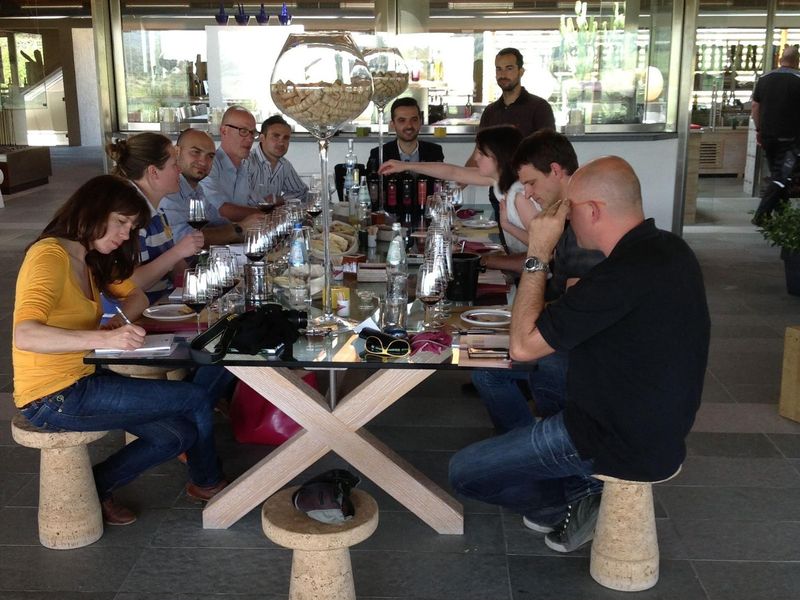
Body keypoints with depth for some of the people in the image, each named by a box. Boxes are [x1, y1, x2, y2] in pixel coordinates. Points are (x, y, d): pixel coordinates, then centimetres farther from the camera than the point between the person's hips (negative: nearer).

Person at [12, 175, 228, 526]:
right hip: (53, 399, -9)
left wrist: (118, 325, -2)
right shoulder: (50, 255, -19)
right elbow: (25, 335, -32)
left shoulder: (91, 259, 10)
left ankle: (96, 487, 14)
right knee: (196, 399, -6)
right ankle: (206, 483, 21)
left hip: (80, 382, 9)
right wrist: (104, 339, -45)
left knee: (179, 434, -1)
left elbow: (135, 296, 21)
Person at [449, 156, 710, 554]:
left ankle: (578, 498, 7)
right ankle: (580, 491, 15)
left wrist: (537, 255, -18)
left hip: (618, 443, -10)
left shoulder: (624, 275, -30)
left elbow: (522, 346, -23)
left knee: (462, 471, -1)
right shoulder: (668, 249, 1)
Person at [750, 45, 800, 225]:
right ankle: (761, 214, -14)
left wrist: (759, 130, 15)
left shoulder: (764, 79, 6)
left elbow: (755, 107, 8)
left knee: (776, 174, 16)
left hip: (767, 135, 5)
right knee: (783, 176, -4)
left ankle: (781, 211, 23)